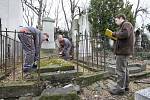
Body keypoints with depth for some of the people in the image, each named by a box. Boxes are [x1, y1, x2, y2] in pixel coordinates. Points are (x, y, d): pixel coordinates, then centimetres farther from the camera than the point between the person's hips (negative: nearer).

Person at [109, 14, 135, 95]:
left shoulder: (126, 24, -7)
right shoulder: (124, 26, 24)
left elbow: (125, 34, -26)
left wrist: (115, 34, -12)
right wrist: (115, 36, 10)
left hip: (123, 51, -11)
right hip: (124, 50, 11)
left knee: (120, 70, -7)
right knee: (124, 69, 15)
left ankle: (120, 88, -1)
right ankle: (125, 86, 25)